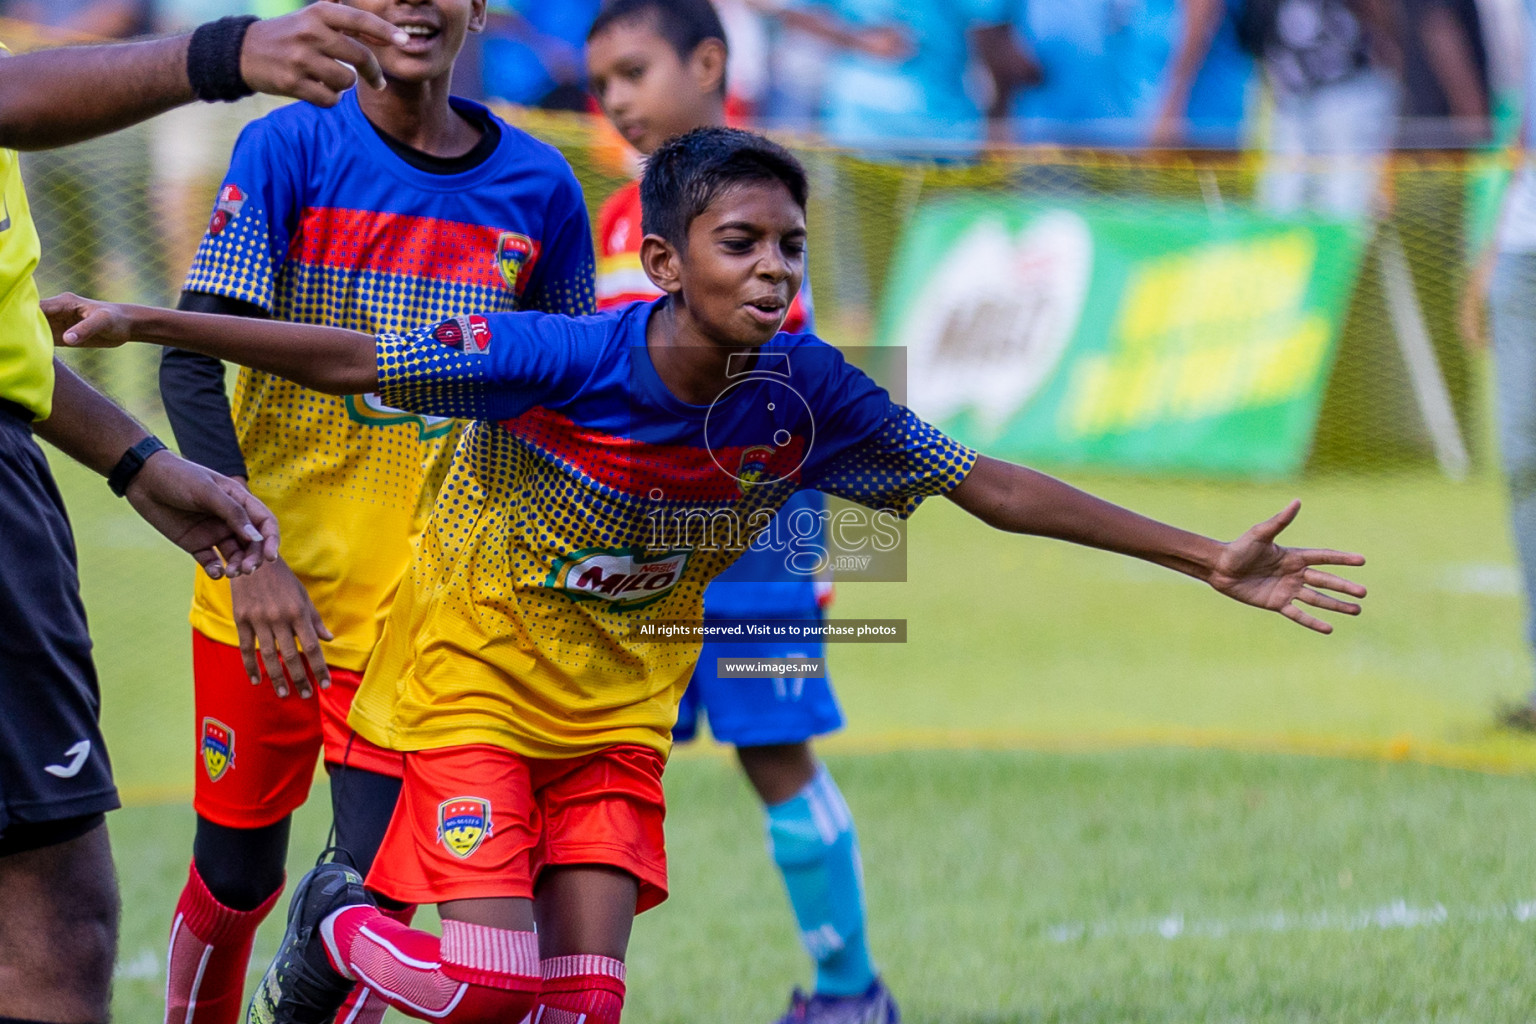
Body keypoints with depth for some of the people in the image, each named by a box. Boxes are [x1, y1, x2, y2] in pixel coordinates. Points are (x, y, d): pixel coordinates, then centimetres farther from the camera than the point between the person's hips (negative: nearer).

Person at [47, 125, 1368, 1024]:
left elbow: (990, 486, -5)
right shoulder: (559, 361, -26)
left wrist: (1208, 561, -6)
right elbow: (352, 360, -18)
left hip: (618, 715, 4)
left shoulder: (804, 396, -14)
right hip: (475, 682, -4)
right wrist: (146, 322, -24)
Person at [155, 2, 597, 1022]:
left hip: (428, 598, 1)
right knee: (237, 873, 10)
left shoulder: (537, 188, 0)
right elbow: (191, 364, -13)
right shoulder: (289, 150, -8)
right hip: (269, 589, -1)